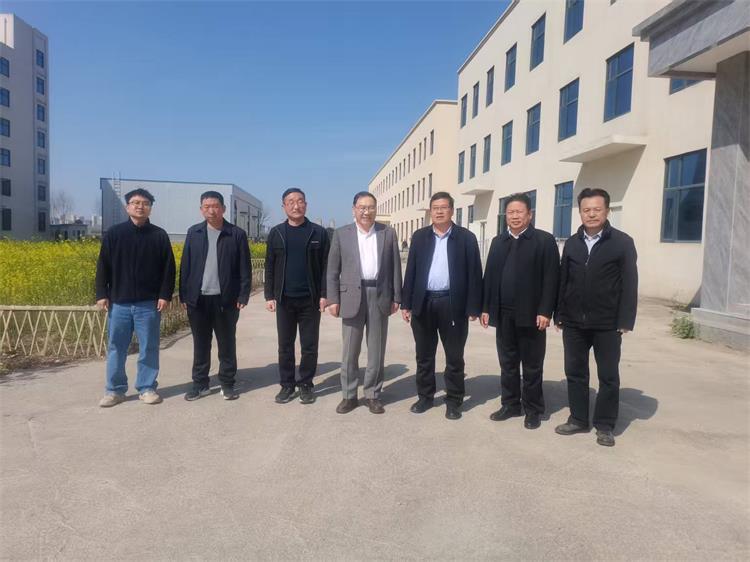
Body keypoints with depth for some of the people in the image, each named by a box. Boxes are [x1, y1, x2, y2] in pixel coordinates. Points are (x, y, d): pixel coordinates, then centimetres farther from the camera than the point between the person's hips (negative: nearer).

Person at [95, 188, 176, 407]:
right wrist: (101, 294, -3)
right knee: (116, 347, 7)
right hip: (119, 302, 1)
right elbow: (102, 266, 4)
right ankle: (115, 390, 19)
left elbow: (168, 268, 1)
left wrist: (165, 295, -7)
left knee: (149, 347, 5)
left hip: (148, 303, -1)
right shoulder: (114, 234, 5)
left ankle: (147, 388, 17)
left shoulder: (159, 236, 3)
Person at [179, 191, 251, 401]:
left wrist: (243, 296, -8)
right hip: (198, 298, 2)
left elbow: (245, 269, -1)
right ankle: (200, 383, 22)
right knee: (200, 344, 10)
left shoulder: (237, 234, -1)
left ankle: (227, 383, 19)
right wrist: (184, 296, 2)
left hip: (225, 299, -2)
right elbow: (185, 266, 7)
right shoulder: (193, 233, 7)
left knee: (227, 344, 7)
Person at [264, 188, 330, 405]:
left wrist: (323, 295, -7)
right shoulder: (276, 233, 5)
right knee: (285, 346, 8)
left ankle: (306, 384, 19)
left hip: (310, 299, -1)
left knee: (309, 346, 5)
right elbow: (269, 267, 6)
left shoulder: (319, 232, 1)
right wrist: (269, 296, -1)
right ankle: (287, 385, 19)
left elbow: (325, 266, 0)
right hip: (284, 299, 1)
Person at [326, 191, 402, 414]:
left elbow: (395, 267, 6)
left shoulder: (388, 233, 6)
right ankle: (349, 395, 17)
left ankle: (373, 394, 19)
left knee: (377, 350, 7)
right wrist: (333, 299, -3)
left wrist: (396, 297, 2)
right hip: (352, 296, -1)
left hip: (380, 295, 1)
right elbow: (333, 270, 3)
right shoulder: (341, 234, 4)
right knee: (350, 350, 6)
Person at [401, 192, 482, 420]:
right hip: (423, 303, 3)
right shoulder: (419, 236, 8)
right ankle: (425, 396, 27)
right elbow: (411, 271, 7)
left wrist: (473, 307, -8)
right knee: (424, 355, 12)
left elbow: (474, 273, -2)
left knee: (454, 357, 7)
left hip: (453, 304, -2)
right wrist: (406, 303, 2)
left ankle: (453, 401, 21)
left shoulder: (466, 237, 0)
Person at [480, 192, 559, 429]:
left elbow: (551, 279, -9)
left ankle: (533, 410, 20)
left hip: (531, 314, -4)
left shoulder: (545, 240, -3)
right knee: (508, 363, 13)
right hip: (503, 314, 4)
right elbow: (490, 275, 9)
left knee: (532, 366, 7)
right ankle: (510, 404, 26)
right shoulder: (498, 241, 12)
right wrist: (486, 308, 4)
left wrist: (545, 311, -15)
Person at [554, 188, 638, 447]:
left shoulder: (622, 242, -4)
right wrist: (559, 314, 4)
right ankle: (578, 419, 24)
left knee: (608, 376, 7)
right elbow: (563, 280, 7)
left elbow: (629, 284, -7)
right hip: (574, 322, 4)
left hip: (608, 324, -4)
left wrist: (625, 321, -12)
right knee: (575, 372, 11)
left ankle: (605, 426, 19)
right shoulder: (572, 243, 8)